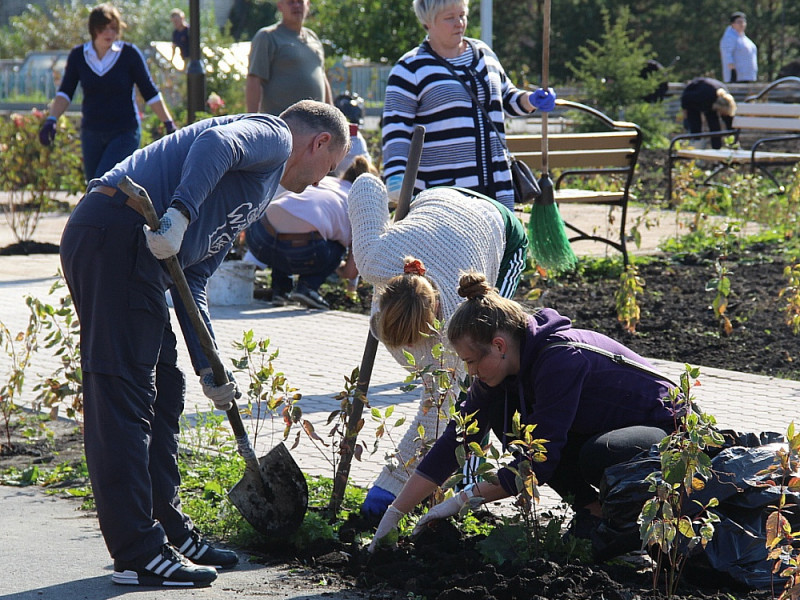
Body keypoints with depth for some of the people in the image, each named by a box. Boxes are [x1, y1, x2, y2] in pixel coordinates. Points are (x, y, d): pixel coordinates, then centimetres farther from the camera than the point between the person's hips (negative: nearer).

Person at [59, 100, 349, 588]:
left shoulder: (256, 197, 31)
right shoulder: (274, 135, 5)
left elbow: (193, 283, 26)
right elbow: (217, 142, -19)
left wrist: (210, 372, 21)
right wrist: (179, 214, -30)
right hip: (117, 233, -10)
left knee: (163, 390, 17)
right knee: (123, 396, -8)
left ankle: (169, 530, 27)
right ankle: (138, 554, -7)